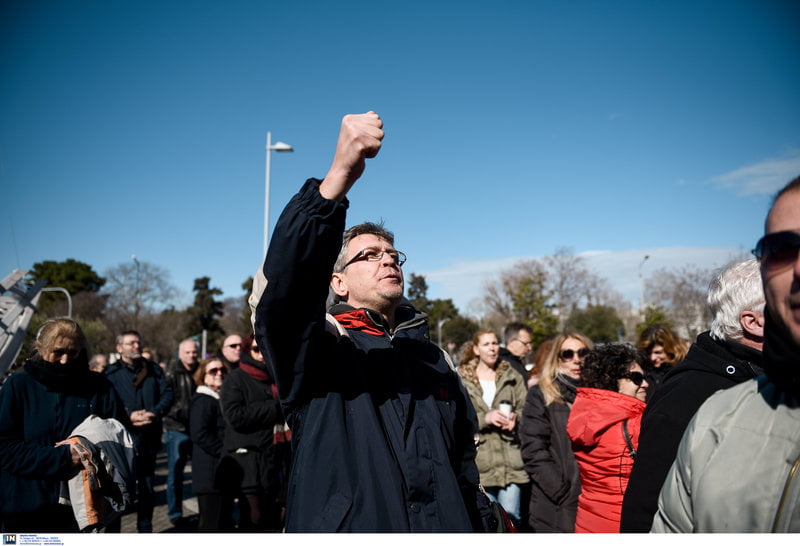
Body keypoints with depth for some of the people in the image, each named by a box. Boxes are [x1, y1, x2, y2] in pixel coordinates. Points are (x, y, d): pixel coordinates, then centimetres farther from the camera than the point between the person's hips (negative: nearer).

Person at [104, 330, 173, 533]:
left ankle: (145, 527, 28)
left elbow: (167, 394, 3)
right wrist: (128, 416, -20)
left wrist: (155, 413, -14)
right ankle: (112, 527, 18)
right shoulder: (111, 373, -2)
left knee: (147, 487, 14)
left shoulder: (153, 370, 9)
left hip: (148, 438, 4)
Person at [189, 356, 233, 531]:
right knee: (212, 523, -5)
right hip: (211, 473, -9)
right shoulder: (202, 400, -11)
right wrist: (224, 452, -20)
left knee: (225, 521, 16)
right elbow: (199, 434, -21)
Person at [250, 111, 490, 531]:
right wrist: (338, 177, -40)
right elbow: (281, 285, -30)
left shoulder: (432, 358, 9)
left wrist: (478, 523, 6)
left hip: (443, 526, 5)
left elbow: (464, 463, 13)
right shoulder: (317, 345, -8)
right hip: (347, 526, -4)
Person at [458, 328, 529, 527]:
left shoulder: (513, 376, 11)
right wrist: (484, 418, -15)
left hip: (511, 460, 2)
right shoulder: (462, 378, 3)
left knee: (511, 517, 5)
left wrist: (515, 418, -10)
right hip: (480, 460, -1)